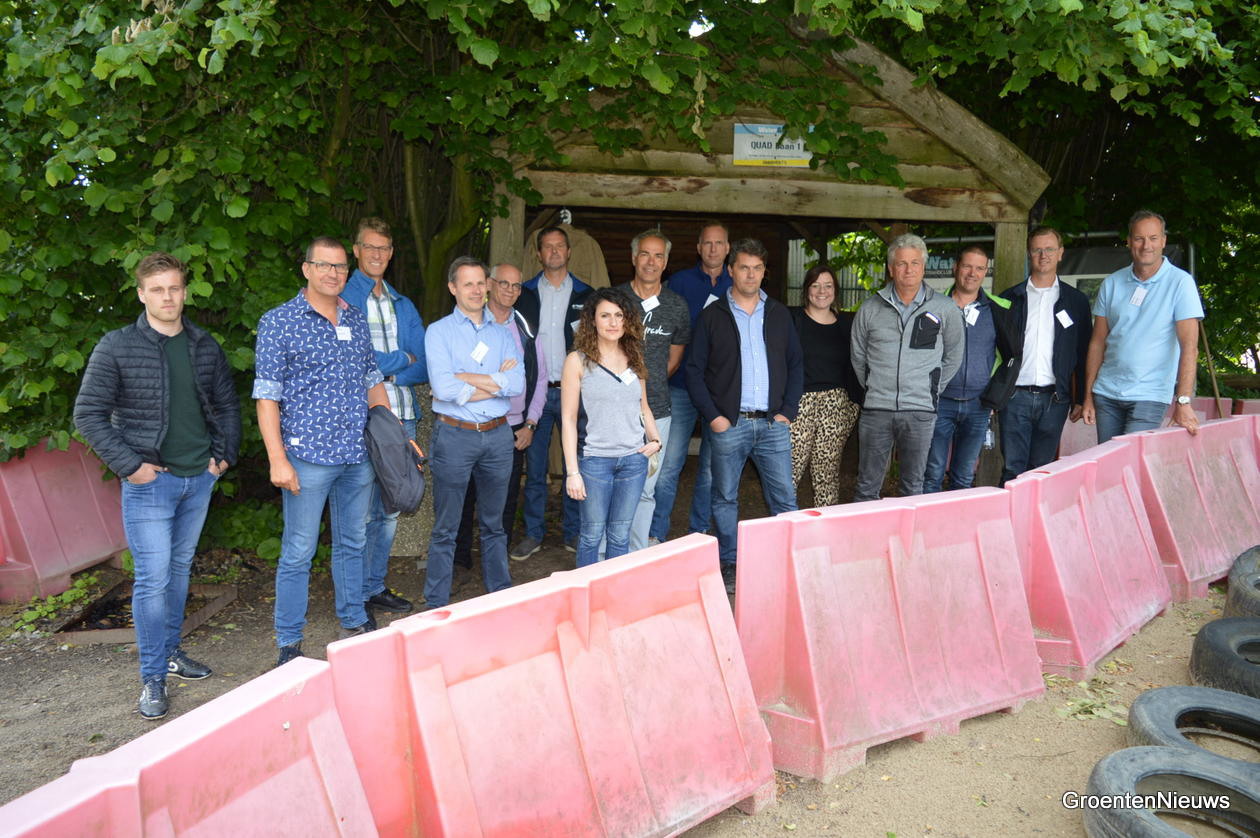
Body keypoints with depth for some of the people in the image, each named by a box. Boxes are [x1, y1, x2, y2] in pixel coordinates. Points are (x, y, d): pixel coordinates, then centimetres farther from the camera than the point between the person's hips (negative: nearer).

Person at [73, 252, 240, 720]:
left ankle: (171, 651, 31)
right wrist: (129, 465, -13)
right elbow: (88, 414, -6)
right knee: (153, 578, -4)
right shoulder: (117, 348, -7)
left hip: (199, 479, 5)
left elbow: (226, 405, 16)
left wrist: (224, 454, 5)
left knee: (180, 568, 16)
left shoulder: (206, 347, 6)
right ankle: (153, 678, 6)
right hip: (149, 482, -5)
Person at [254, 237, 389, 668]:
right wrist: (277, 460, -14)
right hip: (308, 456, -5)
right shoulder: (279, 321, -4)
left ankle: (354, 621, 31)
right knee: (298, 552, 2)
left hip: (359, 454, 5)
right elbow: (267, 395, -7)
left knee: (353, 543, 16)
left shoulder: (357, 320, 12)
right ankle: (289, 643, 13)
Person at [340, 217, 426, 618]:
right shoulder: (342, 300, -2)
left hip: (401, 417, 6)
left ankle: (376, 586, 26)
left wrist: (386, 373, -11)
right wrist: (401, 359, -6)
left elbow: (424, 368, 6)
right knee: (363, 513, -1)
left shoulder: (403, 306, 16)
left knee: (389, 510, 13)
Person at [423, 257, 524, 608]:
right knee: (445, 528, 3)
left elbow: (518, 384, -7)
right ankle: (437, 605, 14)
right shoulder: (439, 332, -1)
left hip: (498, 434, 4)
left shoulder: (502, 334, 10)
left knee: (494, 524, 16)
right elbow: (443, 388, -17)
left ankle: (501, 595, 27)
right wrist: (496, 382, -8)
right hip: (454, 435, -3)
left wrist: (467, 378, -13)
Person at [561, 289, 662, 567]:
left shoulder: (634, 359, 11)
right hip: (594, 460, -4)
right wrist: (572, 472, -10)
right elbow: (568, 419, -5)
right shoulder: (578, 361, -3)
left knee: (620, 536, 10)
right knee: (592, 535, 4)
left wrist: (655, 439, 5)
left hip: (634, 459, 4)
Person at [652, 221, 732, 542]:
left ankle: (699, 531, 22)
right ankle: (656, 534, 6)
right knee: (668, 463, -3)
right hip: (682, 386, -1)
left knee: (712, 466, 8)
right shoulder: (680, 282, 5)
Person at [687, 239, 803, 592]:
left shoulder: (779, 314, 11)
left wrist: (787, 411, 2)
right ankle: (728, 563, 18)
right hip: (728, 424, -2)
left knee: (785, 497, 1)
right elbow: (694, 370, 1)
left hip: (773, 423, 2)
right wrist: (713, 416, -7)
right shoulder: (713, 316, 3)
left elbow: (796, 364, 13)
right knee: (725, 497, 6)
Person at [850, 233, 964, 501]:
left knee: (913, 487, 8)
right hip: (876, 409, 1)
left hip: (920, 411, 0)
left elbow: (953, 357, 13)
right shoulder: (870, 309, 5)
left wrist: (931, 389, 9)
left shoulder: (945, 310, 2)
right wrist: (874, 388, 11)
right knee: (867, 488, 6)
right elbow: (858, 357, 15)